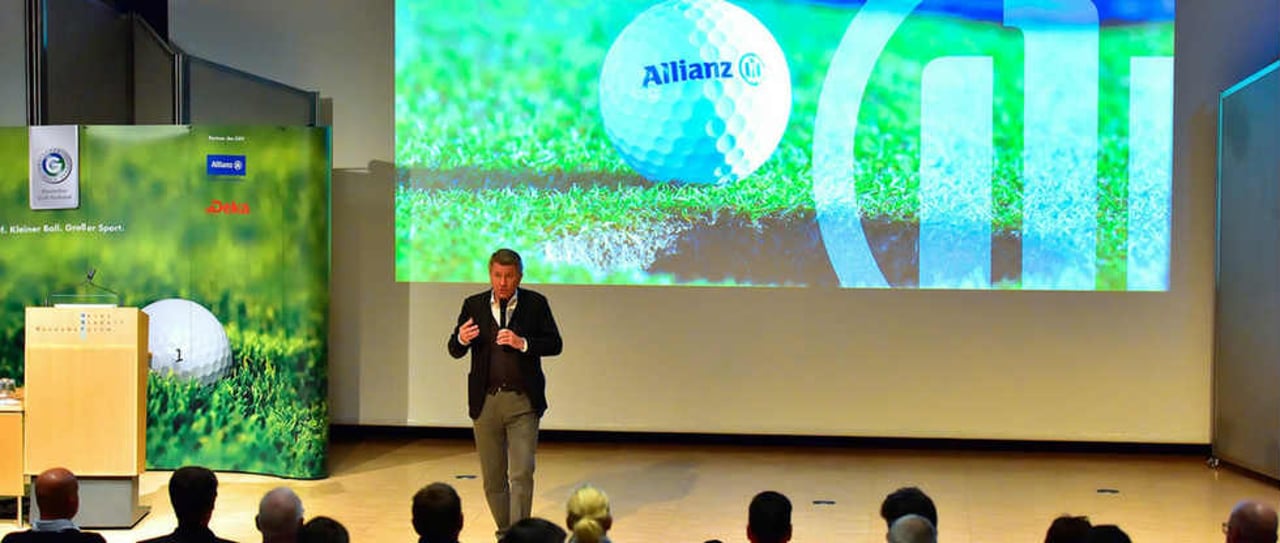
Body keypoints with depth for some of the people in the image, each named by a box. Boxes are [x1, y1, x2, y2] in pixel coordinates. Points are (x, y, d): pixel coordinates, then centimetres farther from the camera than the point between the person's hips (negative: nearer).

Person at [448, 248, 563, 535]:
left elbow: (555, 344, -3)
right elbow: (454, 351, 2)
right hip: (485, 401, 2)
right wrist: (462, 339, -21)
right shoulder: (473, 305, 5)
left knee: (522, 474, -8)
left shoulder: (536, 304, 1)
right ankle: (504, 532, 26)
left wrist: (522, 343, -19)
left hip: (523, 401, -2)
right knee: (493, 477, 11)